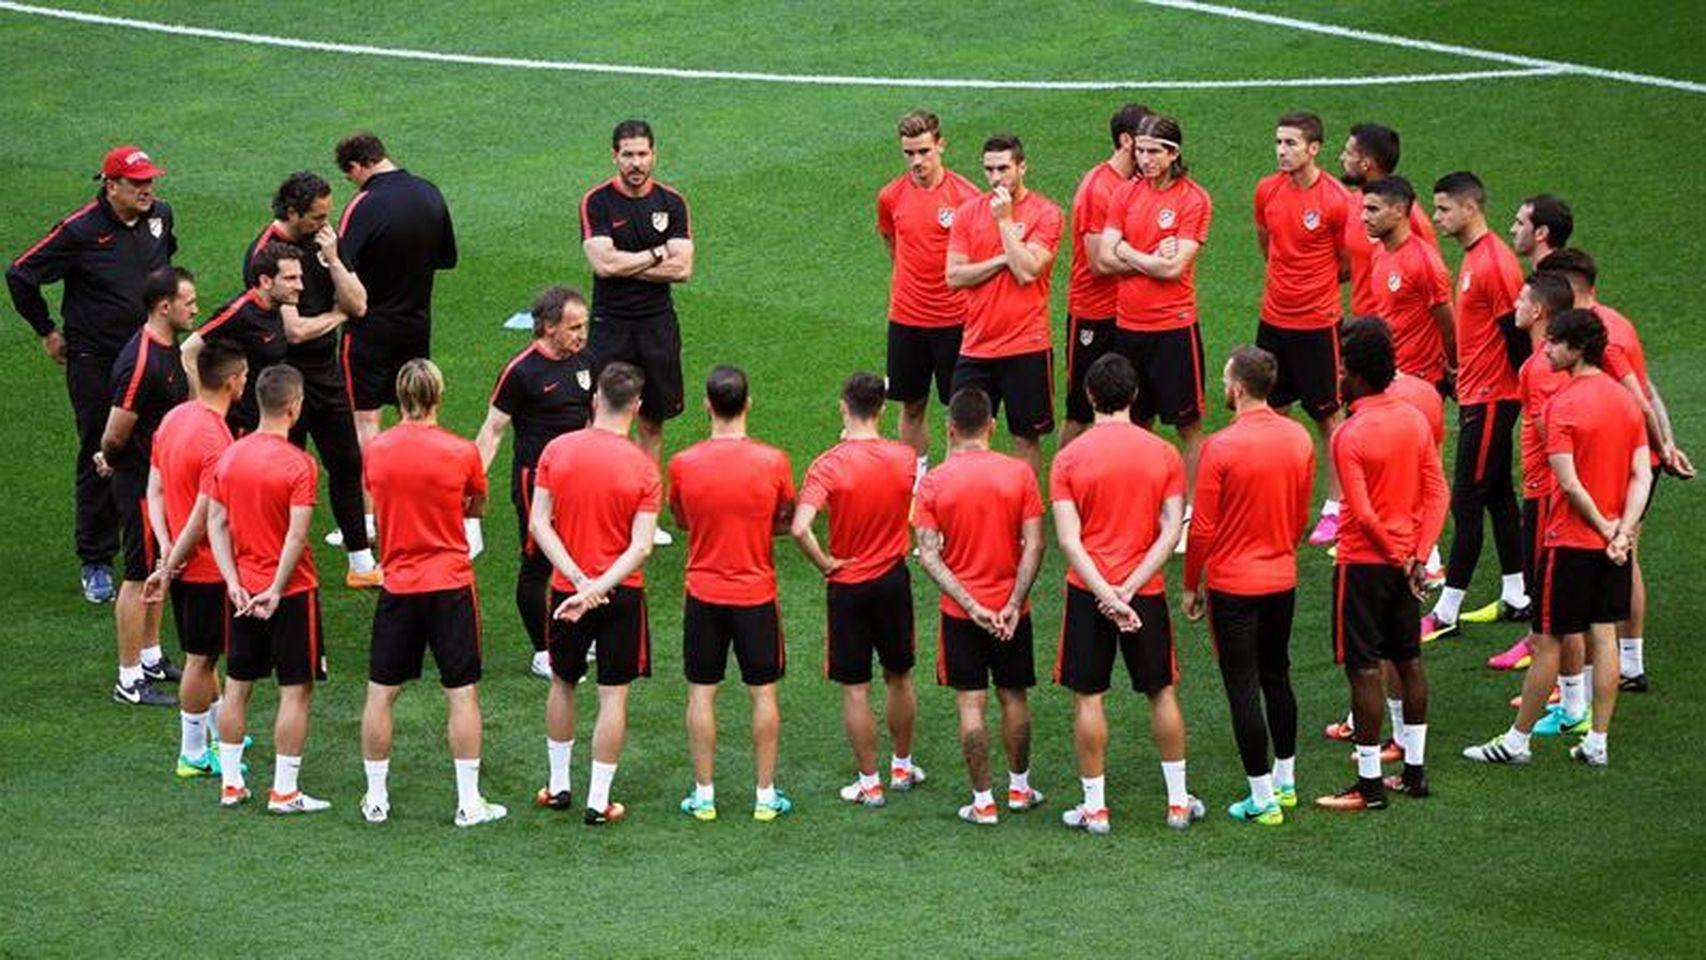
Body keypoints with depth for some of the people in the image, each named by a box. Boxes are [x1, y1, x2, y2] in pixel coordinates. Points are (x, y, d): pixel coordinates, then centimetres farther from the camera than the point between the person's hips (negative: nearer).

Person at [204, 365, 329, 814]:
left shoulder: (230, 456, 2)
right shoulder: (298, 464, -15)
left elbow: (216, 523, 1)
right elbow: (297, 535, -20)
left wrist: (233, 582, -1)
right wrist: (277, 590, -14)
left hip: (243, 593, 6)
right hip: (292, 591, -6)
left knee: (237, 687, 14)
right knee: (295, 690, 3)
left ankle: (231, 784, 19)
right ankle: (284, 792, 3)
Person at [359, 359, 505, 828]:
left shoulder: (375, 451, -3)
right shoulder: (461, 453, -10)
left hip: (397, 585, 2)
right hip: (451, 586, -2)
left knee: (380, 694, 11)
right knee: (462, 694, 4)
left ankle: (376, 799, 16)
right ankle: (469, 803, 5)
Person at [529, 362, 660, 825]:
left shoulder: (558, 450, -6)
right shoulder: (643, 468, -12)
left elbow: (539, 524, -10)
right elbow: (641, 547, -18)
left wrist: (578, 579, -13)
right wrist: (597, 588, -20)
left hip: (566, 590, 2)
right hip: (621, 595, -2)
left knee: (562, 684, 21)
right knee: (613, 696, 6)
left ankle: (558, 786, 30)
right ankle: (598, 802, 7)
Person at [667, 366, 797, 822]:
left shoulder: (683, 464, -10)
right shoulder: (773, 462, -12)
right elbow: (786, 522, 1)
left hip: (703, 594, 1)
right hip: (757, 594, 0)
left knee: (701, 693, 10)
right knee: (763, 692, 10)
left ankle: (704, 795, 13)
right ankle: (766, 795, 14)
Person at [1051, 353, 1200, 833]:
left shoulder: (1069, 459, -6)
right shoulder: (1163, 455, -2)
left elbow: (1068, 539, -13)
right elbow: (1171, 531, -8)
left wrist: (1105, 594, -15)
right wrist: (1128, 589, -11)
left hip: (1088, 593, -1)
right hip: (1145, 591, 1)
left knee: (1088, 696, 7)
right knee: (1162, 691, 14)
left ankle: (1094, 807, 10)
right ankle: (1178, 802, 19)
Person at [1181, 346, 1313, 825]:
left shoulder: (1221, 448, -19)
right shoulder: (1298, 439, -2)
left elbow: (1203, 528, -13)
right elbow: (1302, 516, 9)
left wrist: (1190, 585, -1)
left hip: (1233, 585, -6)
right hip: (1282, 580, 6)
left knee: (1243, 690, 2)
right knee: (1277, 678, 21)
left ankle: (1263, 799, 5)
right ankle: (1285, 780, 31)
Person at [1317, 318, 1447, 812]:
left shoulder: (1350, 436, -19)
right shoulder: (1415, 419, 2)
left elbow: (1363, 514, -22)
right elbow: (1437, 493, 1)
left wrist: (1398, 558, -9)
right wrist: (1417, 554, -3)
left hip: (1364, 563, -7)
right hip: (1404, 560, 7)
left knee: (1364, 670, 0)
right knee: (1408, 661, 16)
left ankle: (1369, 785, 4)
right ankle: (1414, 770, 24)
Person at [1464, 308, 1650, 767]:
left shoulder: (1563, 404, -17)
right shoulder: (1625, 399, 5)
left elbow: (1569, 483, -21)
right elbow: (1642, 475, 0)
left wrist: (1605, 527, -12)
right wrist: (1623, 530, -8)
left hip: (1570, 540, -7)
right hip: (1614, 545, 7)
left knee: (1546, 642, 2)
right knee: (1603, 636, 10)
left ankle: (1517, 740, 12)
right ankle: (1597, 742, 14)